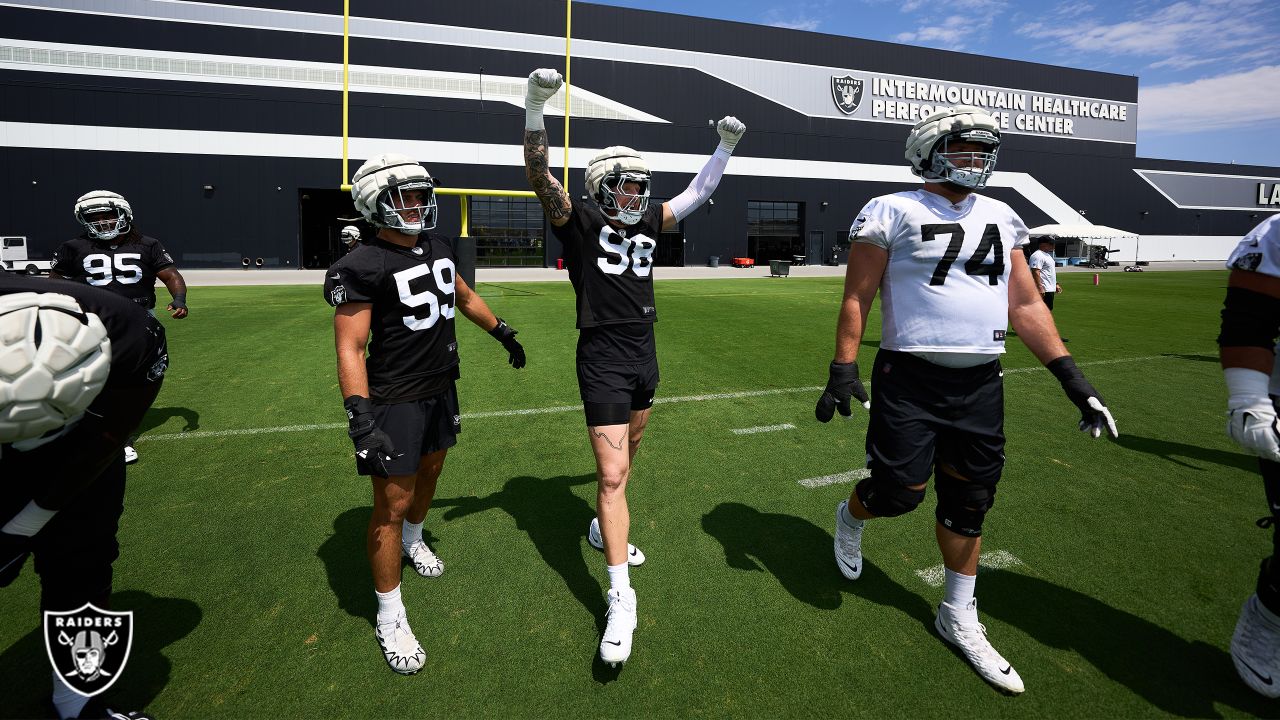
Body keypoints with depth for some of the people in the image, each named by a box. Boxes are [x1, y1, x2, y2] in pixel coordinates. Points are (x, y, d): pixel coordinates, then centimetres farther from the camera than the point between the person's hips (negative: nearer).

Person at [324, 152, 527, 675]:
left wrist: (503, 333, 27)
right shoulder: (362, 266, -19)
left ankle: (413, 540, 54)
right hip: (395, 401, -7)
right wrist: (361, 420, -29)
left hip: (442, 388, 8)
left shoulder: (438, 247, 3)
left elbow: (464, 297, 20)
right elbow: (349, 348, -21)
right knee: (392, 504, 0)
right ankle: (389, 616, 16)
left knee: (430, 469, 25)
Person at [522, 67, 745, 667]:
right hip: (603, 359, -7)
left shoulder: (649, 223, 11)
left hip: (645, 356, 7)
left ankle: (604, 529, 45)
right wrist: (535, 105, -29)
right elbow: (538, 173, -19)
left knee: (624, 457, 20)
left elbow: (696, 194, 21)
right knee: (612, 473, -8)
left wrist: (725, 146, 18)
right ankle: (621, 595, -1)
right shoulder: (579, 221, -6)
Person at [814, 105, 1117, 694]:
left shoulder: (1000, 218, 11)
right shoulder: (894, 213, -5)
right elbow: (857, 298, -4)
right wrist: (842, 370, -10)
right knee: (900, 491, -5)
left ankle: (959, 617, 29)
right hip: (910, 378, -5)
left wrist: (1071, 377, 6)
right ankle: (851, 516, 32)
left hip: (981, 382, 5)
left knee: (968, 501, 11)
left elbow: (1025, 306, 12)